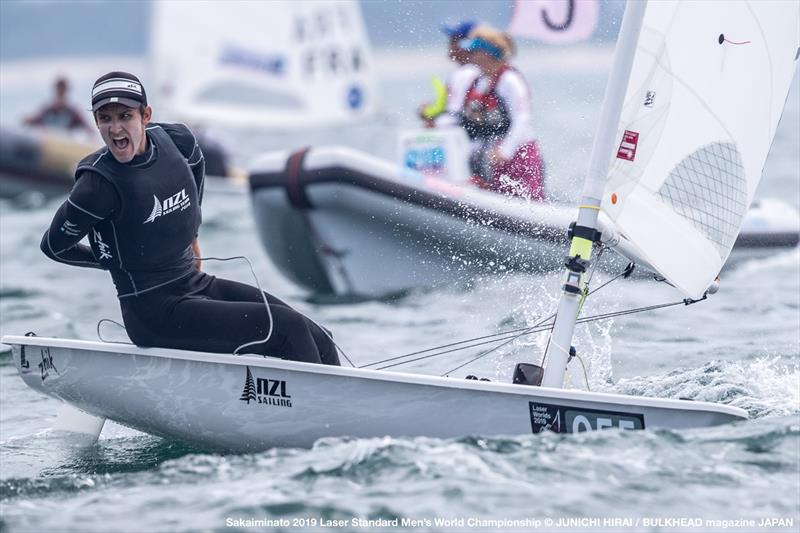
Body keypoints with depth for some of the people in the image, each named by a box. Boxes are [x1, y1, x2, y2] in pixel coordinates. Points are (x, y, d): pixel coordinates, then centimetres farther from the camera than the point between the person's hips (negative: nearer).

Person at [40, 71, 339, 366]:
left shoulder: (176, 140, -1)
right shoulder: (99, 183, -18)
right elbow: (54, 245, -4)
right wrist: (117, 261, 4)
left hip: (199, 286, 7)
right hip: (155, 313, -7)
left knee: (317, 341, -3)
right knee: (289, 329, -20)